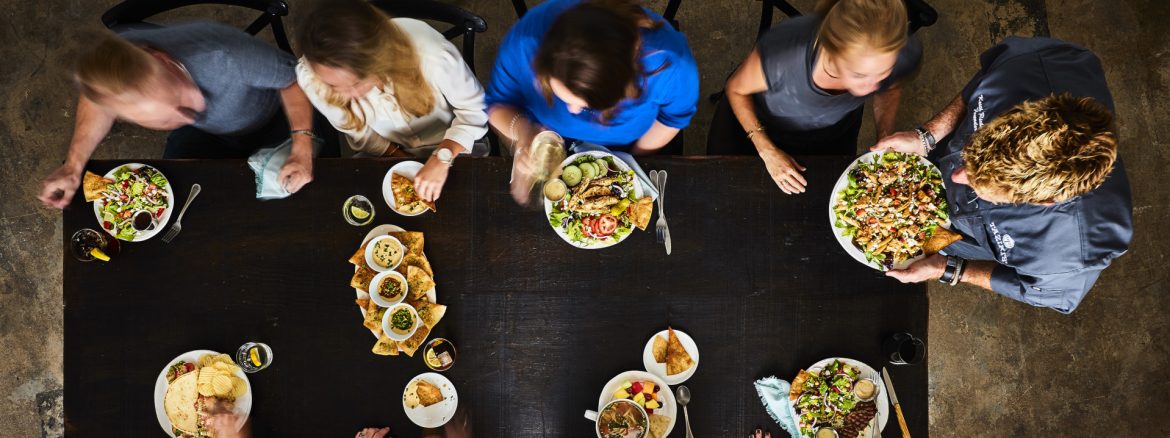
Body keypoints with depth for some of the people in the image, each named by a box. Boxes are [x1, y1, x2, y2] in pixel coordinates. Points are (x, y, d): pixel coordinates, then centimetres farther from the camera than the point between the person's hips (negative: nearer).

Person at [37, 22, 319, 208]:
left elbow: (293, 77, -30)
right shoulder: (114, 67, -34)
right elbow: (98, 100, -8)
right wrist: (73, 166, -15)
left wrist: (302, 149, -39)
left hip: (272, 123, -2)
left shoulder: (225, 55, -48)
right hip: (204, 135, 2)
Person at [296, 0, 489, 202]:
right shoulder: (311, 76, -29)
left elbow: (473, 109, -20)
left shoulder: (432, 55, -39)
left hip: (452, 147, -2)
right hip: (387, 154, 2)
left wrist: (442, 158, -32)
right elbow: (357, 131, -8)